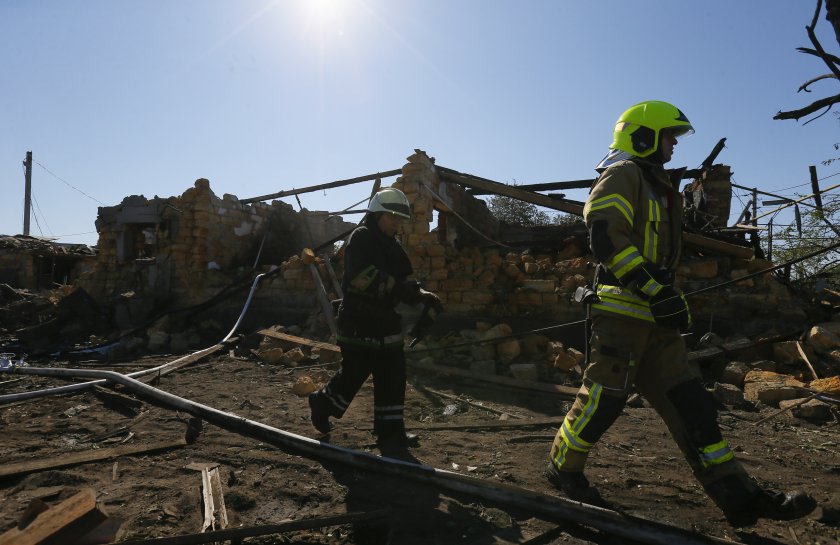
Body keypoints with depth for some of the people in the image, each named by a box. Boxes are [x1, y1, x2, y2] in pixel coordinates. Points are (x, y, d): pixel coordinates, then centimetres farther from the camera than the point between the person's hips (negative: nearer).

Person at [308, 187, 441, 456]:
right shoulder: (360, 238, -11)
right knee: (353, 374, 2)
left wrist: (421, 295, -3)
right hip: (359, 324, -8)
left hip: (386, 323, 8)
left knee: (392, 380, 6)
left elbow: (403, 281, 17)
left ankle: (390, 434, 15)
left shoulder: (391, 245, 17)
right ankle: (323, 404, 31)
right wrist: (399, 288, -33)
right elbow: (364, 277, -26)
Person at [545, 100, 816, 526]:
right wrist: (654, 288, -25)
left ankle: (737, 495, 7)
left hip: (653, 316, 9)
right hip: (622, 308, -9)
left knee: (690, 402, 5)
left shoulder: (657, 184, 25)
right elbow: (605, 235, -22)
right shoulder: (623, 174, -6)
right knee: (604, 397, -6)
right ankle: (563, 467, 15)